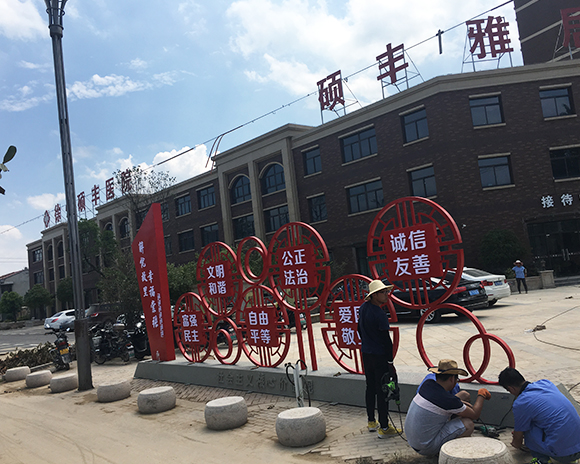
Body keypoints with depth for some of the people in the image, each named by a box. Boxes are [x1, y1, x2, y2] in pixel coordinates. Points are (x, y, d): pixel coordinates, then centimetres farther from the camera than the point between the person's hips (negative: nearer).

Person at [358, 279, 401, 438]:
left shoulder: (363, 307, 4)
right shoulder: (380, 315, -22)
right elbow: (386, 340, -19)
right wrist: (390, 362, -14)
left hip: (366, 353, 8)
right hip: (379, 355, -8)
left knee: (370, 387, 18)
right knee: (382, 390, 0)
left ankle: (371, 422, 30)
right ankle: (384, 428, 7)